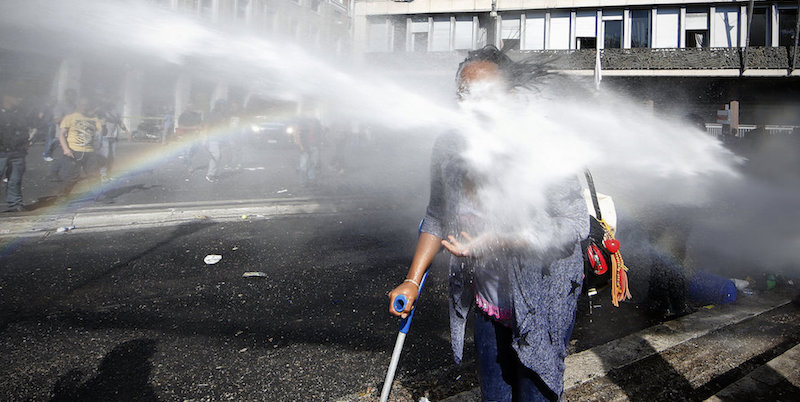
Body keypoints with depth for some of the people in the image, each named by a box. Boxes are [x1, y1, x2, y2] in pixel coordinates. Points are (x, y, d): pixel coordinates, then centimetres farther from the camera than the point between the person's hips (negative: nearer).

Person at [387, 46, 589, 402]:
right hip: (486, 301, 5)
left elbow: (574, 224, -23)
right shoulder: (448, 147, -7)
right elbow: (437, 217, 7)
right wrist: (412, 280, 3)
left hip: (543, 300, -4)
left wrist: (498, 241, -33)